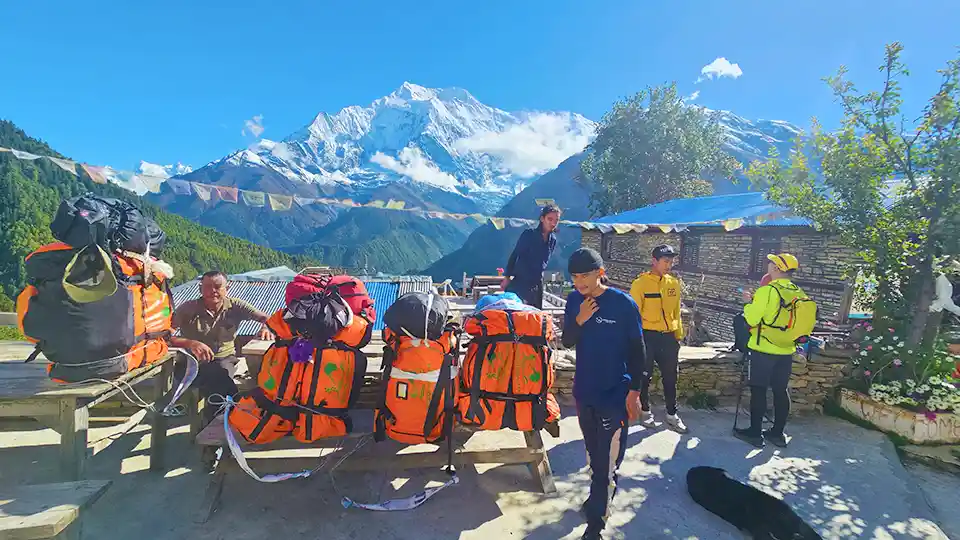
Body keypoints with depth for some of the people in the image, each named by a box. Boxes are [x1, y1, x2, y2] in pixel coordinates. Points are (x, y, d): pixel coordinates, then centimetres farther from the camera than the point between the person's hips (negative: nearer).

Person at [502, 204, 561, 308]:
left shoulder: (553, 240, 3)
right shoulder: (528, 234, -12)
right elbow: (514, 256, -8)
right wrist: (507, 277, -7)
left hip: (537, 285, 5)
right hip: (519, 282, -5)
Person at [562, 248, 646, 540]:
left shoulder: (624, 303, -15)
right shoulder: (574, 300, -3)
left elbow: (637, 351, -9)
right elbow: (567, 342, 1)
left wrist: (634, 391, -9)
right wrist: (580, 320, -18)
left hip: (614, 394, -5)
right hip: (584, 391, 5)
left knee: (606, 460, 1)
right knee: (593, 453, 21)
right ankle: (601, 495, 44)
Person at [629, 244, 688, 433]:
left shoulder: (674, 283, 7)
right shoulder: (640, 283, -10)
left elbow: (676, 312, 15)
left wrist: (678, 335, 15)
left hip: (668, 337, 5)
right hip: (648, 336, -5)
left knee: (670, 377, 13)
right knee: (644, 376, 9)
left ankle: (672, 414, 28)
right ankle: (645, 411, 26)